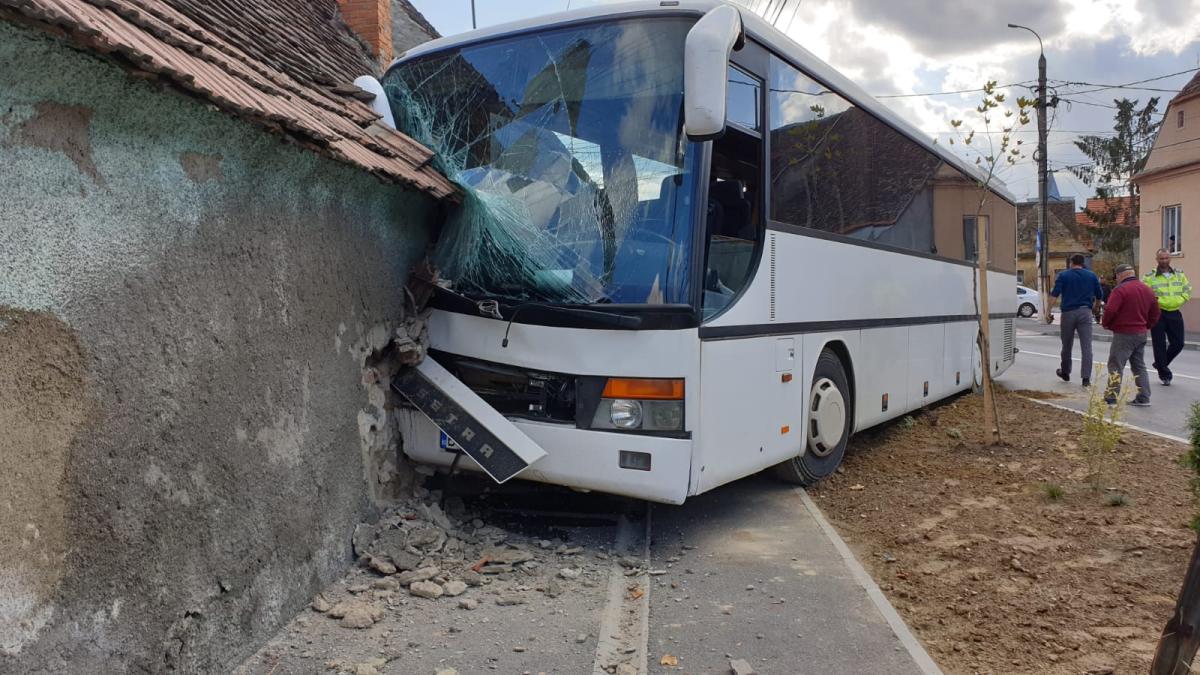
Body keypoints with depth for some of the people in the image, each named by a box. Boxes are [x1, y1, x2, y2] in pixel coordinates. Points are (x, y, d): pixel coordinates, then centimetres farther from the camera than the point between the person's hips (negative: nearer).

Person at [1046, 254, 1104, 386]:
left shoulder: (1063, 275, 1)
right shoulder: (1092, 276, 7)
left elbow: (1055, 294, -10)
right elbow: (1100, 296, 9)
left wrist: (1048, 310, -9)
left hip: (1068, 312, -1)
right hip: (1085, 312, 1)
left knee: (1067, 345, 13)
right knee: (1086, 346, -2)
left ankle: (1065, 372, 28)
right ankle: (1086, 377, -9)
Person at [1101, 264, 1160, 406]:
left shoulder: (1120, 289, -15)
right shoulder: (1147, 290, 12)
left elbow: (1110, 310, -23)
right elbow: (1155, 314, 16)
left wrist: (1106, 324, -6)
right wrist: (1145, 326, 20)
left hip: (1124, 334, -8)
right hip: (1141, 333, 8)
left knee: (1115, 366, -5)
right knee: (1139, 366, 15)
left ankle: (1111, 398, -6)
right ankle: (1143, 398, 16)